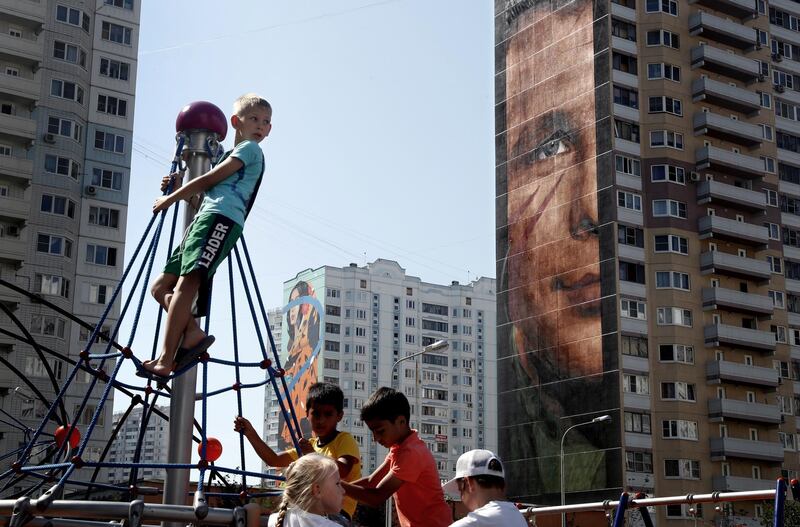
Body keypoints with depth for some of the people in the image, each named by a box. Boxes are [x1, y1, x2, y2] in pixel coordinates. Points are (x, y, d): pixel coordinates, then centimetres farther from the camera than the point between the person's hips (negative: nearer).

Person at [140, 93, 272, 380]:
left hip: (221, 218, -10)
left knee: (186, 282, -25)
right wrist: (180, 187, 17)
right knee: (161, 286, 3)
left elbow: (209, 179, 1)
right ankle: (193, 332, -14)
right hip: (204, 219, 10)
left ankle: (165, 360, -33)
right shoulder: (231, 154, 35)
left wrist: (171, 197, 8)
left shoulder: (250, 149, 7)